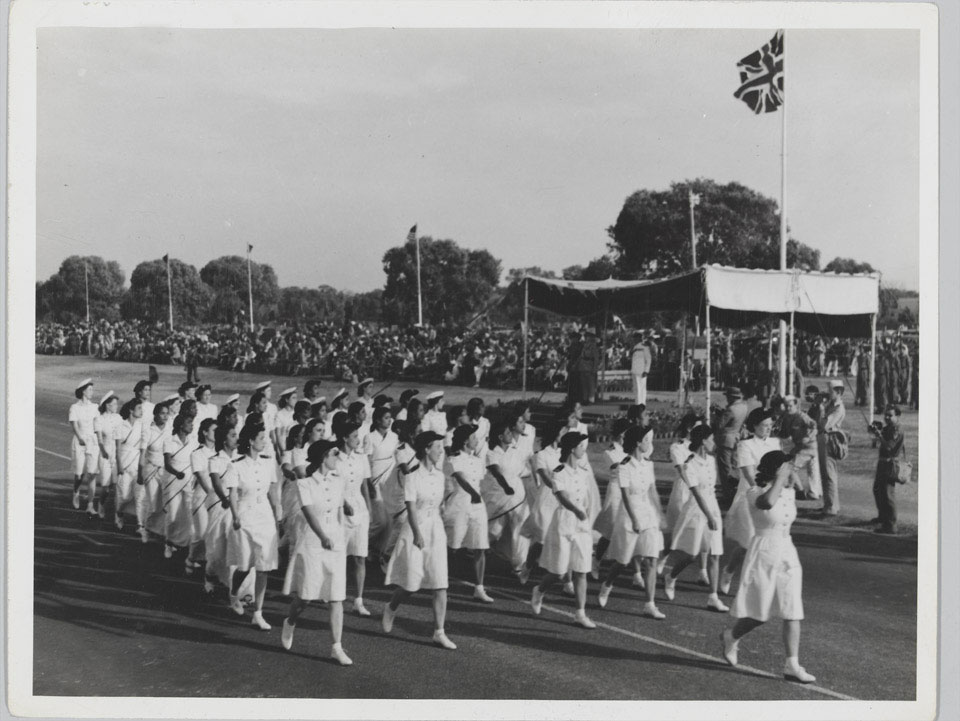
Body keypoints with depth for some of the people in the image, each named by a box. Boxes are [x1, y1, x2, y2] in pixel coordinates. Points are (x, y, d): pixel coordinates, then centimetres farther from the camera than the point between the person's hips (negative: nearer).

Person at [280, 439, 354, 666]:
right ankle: (290, 622, 34)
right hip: (311, 544, -4)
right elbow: (310, 512, -21)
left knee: (336, 598, -1)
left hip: (336, 543, 4)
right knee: (304, 596, 1)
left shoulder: (338, 481, 6)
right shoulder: (305, 484, -9)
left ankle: (337, 647, 3)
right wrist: (323, 537, -34)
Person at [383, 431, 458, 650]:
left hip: (436, 529, 5)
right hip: (415, 529, -5)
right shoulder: (413, 476, -11)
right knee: (411, 583, 1)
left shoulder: (439, 476, 7)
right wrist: (417, 534, -23)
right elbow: (411, 507, -16)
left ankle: (439, 632, 3)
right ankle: (391, 609, 33)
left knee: (440, 584, -1)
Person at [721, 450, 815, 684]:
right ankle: (731, 637, 31)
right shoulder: (756, 493, -15)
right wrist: (780, 478, -31)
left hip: (787, 554, 6)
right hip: (764, 553, -6)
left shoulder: (788, 492, 7)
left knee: (793, 613, 0)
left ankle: (792, 665, 4)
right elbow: (767, 502, -39)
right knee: (760, 613, 2)